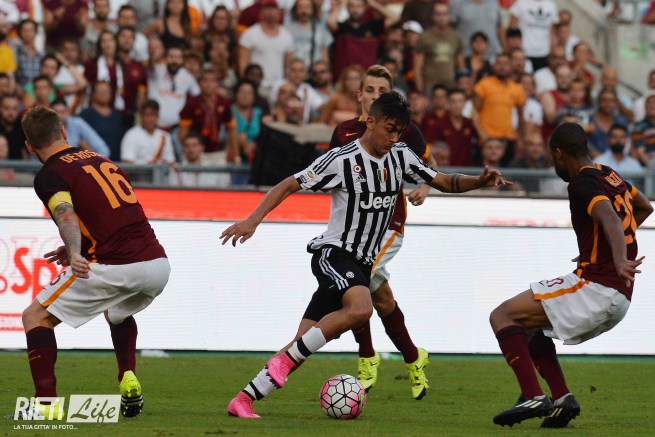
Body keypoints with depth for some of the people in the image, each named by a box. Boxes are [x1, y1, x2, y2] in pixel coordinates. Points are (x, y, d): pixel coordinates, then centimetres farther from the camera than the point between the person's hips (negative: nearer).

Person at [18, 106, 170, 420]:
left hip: (116, 267, -7)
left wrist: (75, 254, -35)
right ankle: (128, 381, 16)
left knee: (35, 318, 8)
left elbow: (67, 216, -20)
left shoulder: (49, 175, 0)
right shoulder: (99, 159, 24)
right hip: (158, 262, 7)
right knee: (117, 312, 38)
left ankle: (46, 403, -4)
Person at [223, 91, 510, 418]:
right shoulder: (342, 160, -12)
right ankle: (285, 358, -23)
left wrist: (478, 181, -8)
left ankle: (243, 400, 7)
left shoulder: (400, 156, 6)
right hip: (333, 253, -6)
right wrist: (253, 220, -20)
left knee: (302, 348, 1)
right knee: (360, 308, -35)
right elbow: (289, 186, -10)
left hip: (362, 264, 6)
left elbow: (442, 181, 11)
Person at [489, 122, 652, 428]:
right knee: (531, 325, 26)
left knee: (502, 317, -9)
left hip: (596, 288, -10)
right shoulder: (609, 176, 17)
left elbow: (609, 217, -31)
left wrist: (620, 261, -48)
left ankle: (533, 397, -22)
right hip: (620, 299, 10)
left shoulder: (583, 184, -11)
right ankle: (562, 399, 10)